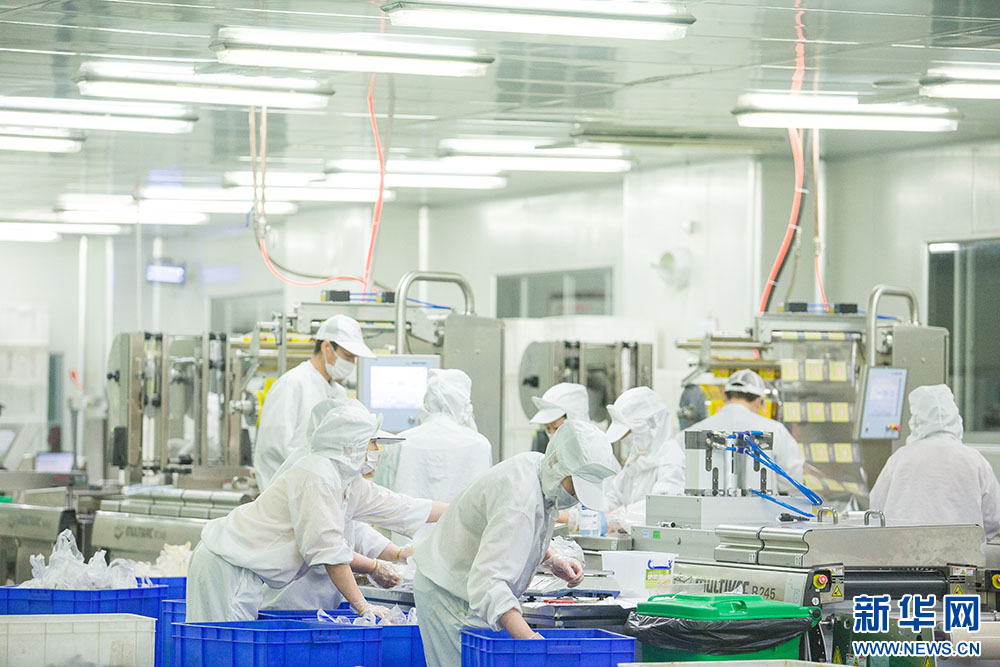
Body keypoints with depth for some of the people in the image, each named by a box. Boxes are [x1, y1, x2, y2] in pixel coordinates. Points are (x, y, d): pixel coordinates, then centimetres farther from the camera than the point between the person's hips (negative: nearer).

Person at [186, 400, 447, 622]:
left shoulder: (350, 483, 11)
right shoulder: (318, 475, -18)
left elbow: (402, 508, 22)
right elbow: (329, 550, -20)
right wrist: (362, 606, -17)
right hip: (227, 567, -10)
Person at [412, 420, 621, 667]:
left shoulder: (537, 464, 0)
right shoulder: (520, 500, -31)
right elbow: (487, 581, -40)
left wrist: (552, 560, 6)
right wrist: (527, 637, -49)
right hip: (450, 596, -10)